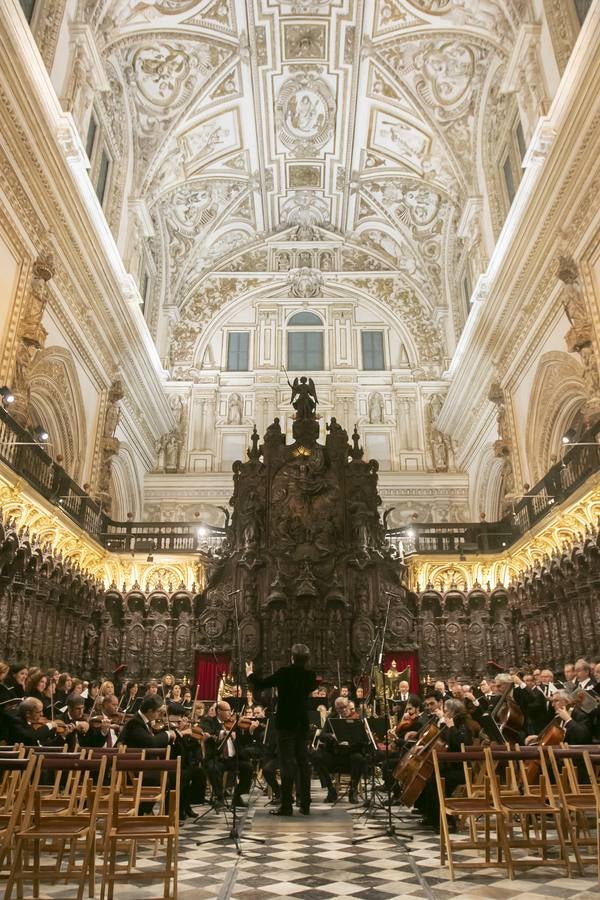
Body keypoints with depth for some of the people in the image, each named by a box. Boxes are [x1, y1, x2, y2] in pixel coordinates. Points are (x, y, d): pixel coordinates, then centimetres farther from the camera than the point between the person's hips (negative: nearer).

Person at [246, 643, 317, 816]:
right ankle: (305, 805, 15)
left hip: (286, 724, -5)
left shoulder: (284, 672, -16)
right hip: (303, 724, 5)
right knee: (303, 763, 11)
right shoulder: (310, 676, -2)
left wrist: (249, 674, 9)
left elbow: (260, 685, -10)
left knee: (287, 763, -1)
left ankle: (286, 806, 1)